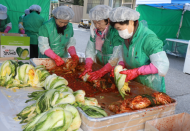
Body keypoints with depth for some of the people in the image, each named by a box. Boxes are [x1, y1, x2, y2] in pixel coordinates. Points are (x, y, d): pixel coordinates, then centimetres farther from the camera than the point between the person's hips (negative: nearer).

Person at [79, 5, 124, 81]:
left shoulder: (116, 32, -21)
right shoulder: (95, 31, -1)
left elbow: (117, 57, -24)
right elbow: (90, 50, 0)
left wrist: (101, 72, -24)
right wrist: (88, 68, -12)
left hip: (113, 68, -4)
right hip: (99, 65, 5)